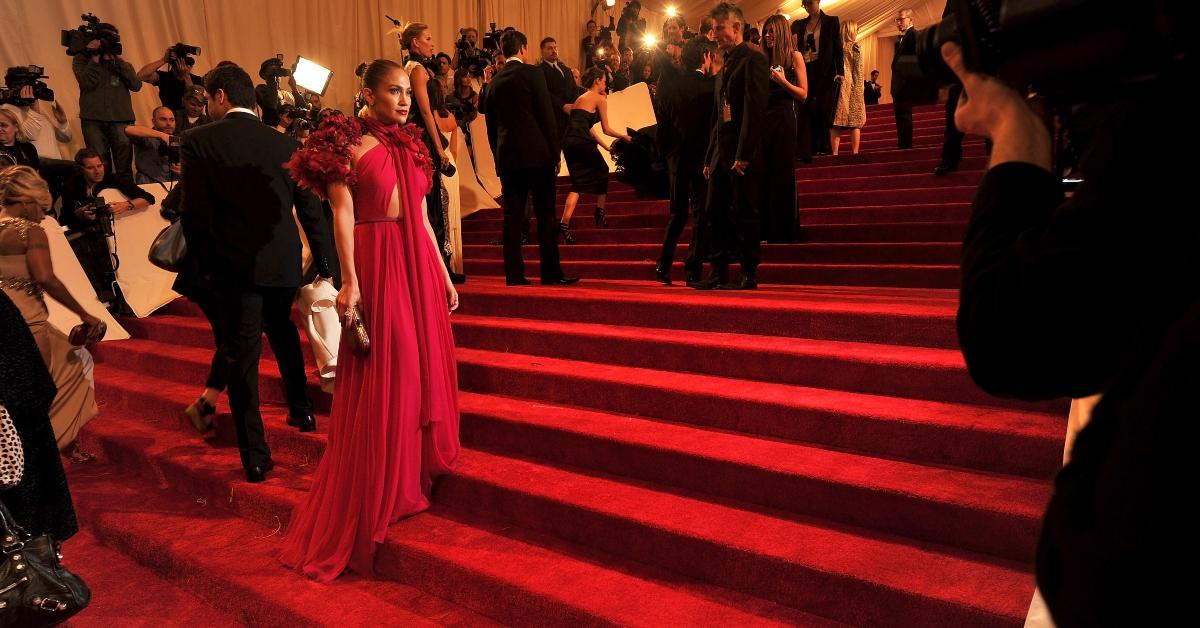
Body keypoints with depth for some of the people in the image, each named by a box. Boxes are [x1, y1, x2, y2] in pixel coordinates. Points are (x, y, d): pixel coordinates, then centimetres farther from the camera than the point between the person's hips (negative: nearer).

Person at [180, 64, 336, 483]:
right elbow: (311, 210, 3)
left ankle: (255, 456, 6)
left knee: (242, 356, 3)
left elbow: (194, 213, -9)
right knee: (283, 331, 27)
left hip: (235, 264, -3)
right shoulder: (286, 143, 2)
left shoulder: (198, 142, -6)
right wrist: (325, 267, 10)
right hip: (284, 261, 4)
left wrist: (206, 264, 4)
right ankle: (301, 412, 38)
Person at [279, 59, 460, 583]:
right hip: (377, 267, -6)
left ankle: (419, 470, 29)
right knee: (383, 377, 0)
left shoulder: (410, 145, 14)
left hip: (420, 265, 7)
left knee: (426, 365, 11)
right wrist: (349, 281, -19)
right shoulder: (347, 144, -5)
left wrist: (444, 276, 15)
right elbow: (342, 215, -11)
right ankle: (376, 497, 16)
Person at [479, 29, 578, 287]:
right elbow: (546, 114, -6)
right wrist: (555, 152, -1)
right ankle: (551, 272, -2)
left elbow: (491, 125, 15)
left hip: (506, 156, 5)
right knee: (545, 215, -2)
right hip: (536, 152, -5)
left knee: (512, 216, 6)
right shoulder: (532, 73, -2)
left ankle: (514, 273, 6)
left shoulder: (494, 82, 12)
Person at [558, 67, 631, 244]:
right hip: (582, 142, -7)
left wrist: (605, 146, 31)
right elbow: (606, 129, 2)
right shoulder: (600, 99, 3)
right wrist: (624, 136, 19)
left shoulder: (580, 98, 26)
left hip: (568, 141, 7)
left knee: (579, 181, 9)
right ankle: (600, 213, 27)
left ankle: (564, 223, -7)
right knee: (601, 172, 18)